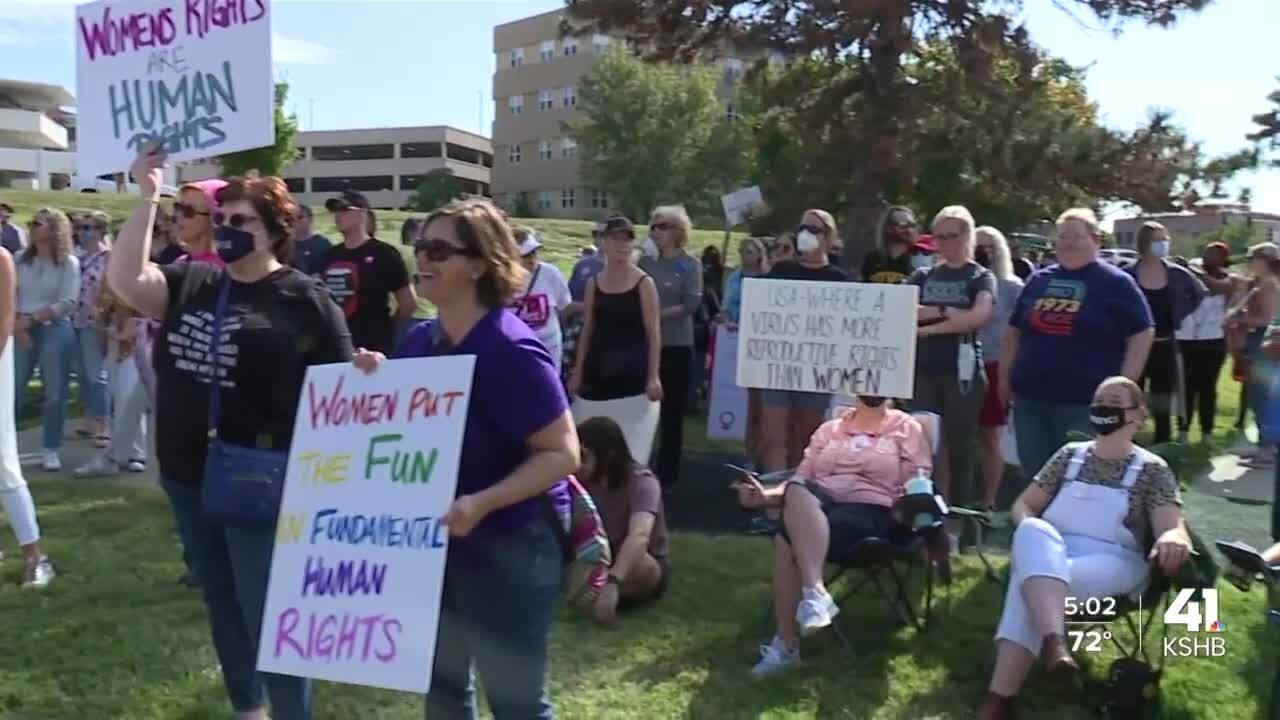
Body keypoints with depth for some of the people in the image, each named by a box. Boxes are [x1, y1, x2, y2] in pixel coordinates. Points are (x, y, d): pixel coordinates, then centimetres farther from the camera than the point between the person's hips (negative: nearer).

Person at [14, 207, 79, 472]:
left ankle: (51, 450, 11)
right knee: (12, 390, 3)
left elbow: (68, 302, -10)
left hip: (55, 330, -3)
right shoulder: (21, 259, 7)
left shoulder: (68, 263, -2)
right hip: (21, 330, 3)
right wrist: (17, 324, -11)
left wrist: (32, 318, -15)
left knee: (55, 392, 2)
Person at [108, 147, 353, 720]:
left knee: (267, 614, 1)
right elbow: (123, 280, -8)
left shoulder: (304, 298, -8)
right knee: (222, 605, 20)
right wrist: (147, 199, -11)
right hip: (189, 479, 6)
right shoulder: (191, 282, 7)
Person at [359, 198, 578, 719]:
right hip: (432, 543, 8)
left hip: (506, 550, -8)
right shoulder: (418, 341, 2)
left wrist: (482, 503, -33)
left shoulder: (510, 349, -22)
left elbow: (562, 454, -22)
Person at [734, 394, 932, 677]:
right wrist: (765, 496, 0)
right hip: (814, 511, 4)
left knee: (788, 537, -33)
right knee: (797, 492, -34)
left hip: (870, 513, -4)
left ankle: (787, 644, -32)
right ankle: (814, 592, -40)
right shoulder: (830, 429, 25)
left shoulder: (907, 429, 15)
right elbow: (800, 479, 19)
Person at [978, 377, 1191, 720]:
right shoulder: (1070, 454, 18)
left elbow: (1172, 528, -5)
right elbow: (1024, 503, 18)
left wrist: (1173, 539, -33)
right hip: (1046, 556, 3)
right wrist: (1031, 531, -7)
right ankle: (1054, 641, -58)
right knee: (1034, 532, -37)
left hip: (1111, 565, -3)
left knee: (1029, 581, -36)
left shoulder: (1152, 470, 9)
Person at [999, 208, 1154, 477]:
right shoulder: (1038, 280, 13)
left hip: (1085, 403, -5)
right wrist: (1005, 376, 15)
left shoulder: (1116, 283, -1)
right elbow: (1014, 331, 20)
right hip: (1030, 398, 5)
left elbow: (1141, 336, -4)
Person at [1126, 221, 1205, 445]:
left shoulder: (1176, 274, 1)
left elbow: (1199, 293, 18)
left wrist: (1180, 313, 8)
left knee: (1163, 404, 9)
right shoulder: (1128, 274, -9)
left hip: (1165, 345, 3)